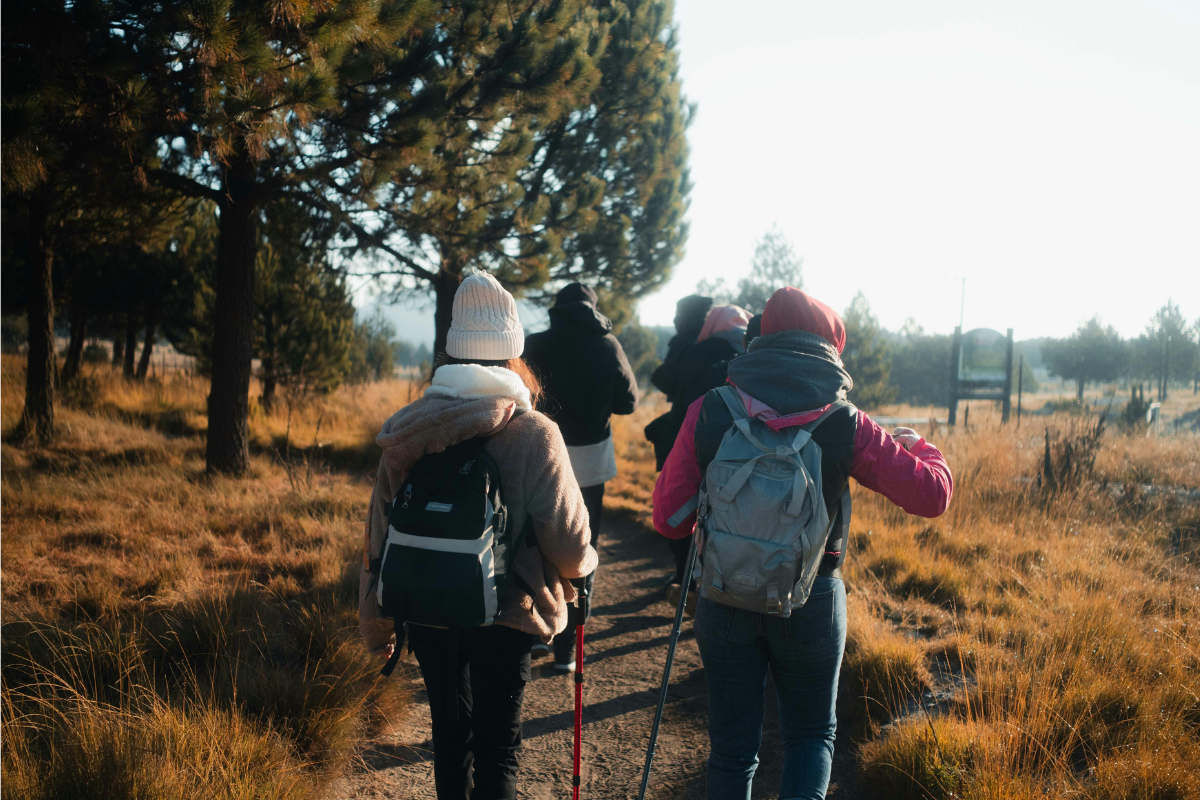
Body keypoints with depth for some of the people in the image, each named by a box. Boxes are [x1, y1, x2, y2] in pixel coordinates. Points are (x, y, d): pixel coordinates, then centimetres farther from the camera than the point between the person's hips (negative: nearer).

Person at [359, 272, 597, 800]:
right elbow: (567, 541, -13)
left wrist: (375, 625, 14)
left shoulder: (407, 432, -3)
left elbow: (380, 534, 2)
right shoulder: (534, 435, -13)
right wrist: (581, 565, 11)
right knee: (496, 745, 9)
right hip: (505, 616, -3)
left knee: (450, 728, 23)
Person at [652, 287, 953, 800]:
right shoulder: (845, 424, -10)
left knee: (732, 747, 16)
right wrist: (917, 446, 13)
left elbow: (668, 520, -6)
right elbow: (932, 493, -8)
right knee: (811, 733, 19)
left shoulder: (708, 413, -8)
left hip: (725, 598, 1)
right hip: (810, 601, -1)